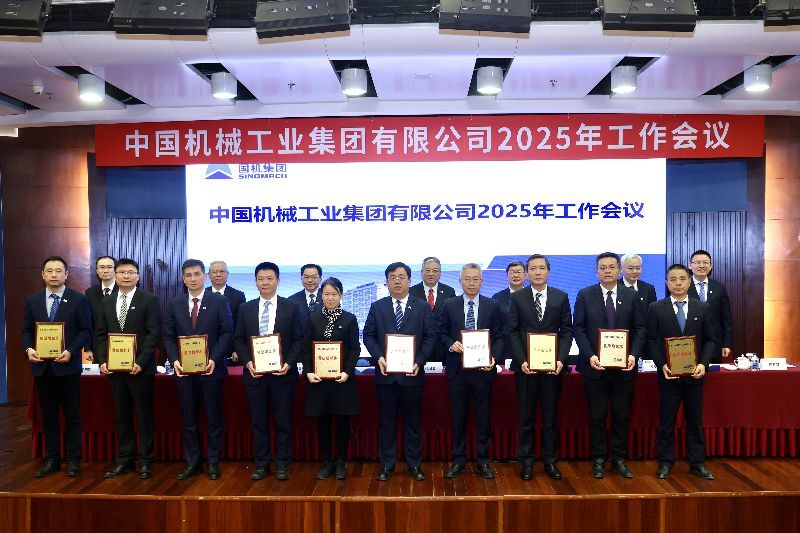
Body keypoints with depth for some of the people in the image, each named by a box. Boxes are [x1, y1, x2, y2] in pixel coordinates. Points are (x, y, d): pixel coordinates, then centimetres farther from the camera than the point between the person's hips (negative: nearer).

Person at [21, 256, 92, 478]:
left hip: (68, 366, -3)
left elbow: (85, 330, -4)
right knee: (48, 416, 11)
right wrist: (29, 349, -9)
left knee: (72, 415, 4)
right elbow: (27, 330, 10)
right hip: (41, 366, 3)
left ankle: (74, 460, 14)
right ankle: (51, 459, 22)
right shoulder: (33, 300, 8)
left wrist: (70, 351, -16)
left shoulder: (78, 299, -3)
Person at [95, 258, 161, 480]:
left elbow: (153, 333, -9)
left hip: (140, 368, -4)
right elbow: (100, 334, 12)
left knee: (144, 415, 3)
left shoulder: (149, 300, -3)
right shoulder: (107, 302, 12)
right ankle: (124, 460, 22)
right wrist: (102, 361, -1)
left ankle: (146, 461, 13)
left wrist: (141, 362, -16)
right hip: (114, 368, 4)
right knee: (121, 415, 11)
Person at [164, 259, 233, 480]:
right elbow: (169, 336, 7)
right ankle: (192, 462, 22)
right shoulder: (175, 304, 9)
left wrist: (214, 359, -16)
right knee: (189, 419, 10)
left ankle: (213, 462, 18)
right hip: (184, 370, 3)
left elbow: (227, 333, -6)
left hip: (211, 369, -3)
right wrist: (174, 360, -9)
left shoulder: (219, 301, -2)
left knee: (213, 418, 6)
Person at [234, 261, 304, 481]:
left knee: (283, 421, 5)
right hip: (254, 373, 2)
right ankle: (261, 464, 22)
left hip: (282, 373, -2)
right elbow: (238, 340, 7)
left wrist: (289, 363, -13)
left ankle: (282, 465, 17)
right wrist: (247, 362, -8)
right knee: (258, 421, 9)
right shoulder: (245, 308, 7)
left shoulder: (292, 307, 1)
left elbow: (299, 339, 0)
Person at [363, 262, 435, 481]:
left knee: (413, 421, 8)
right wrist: (378, 357, -11)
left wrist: (419, 361, -12)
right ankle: (387, 465, 19)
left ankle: (414, 464, 20)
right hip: (385, 373, 1)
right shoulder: (377, 307, 7)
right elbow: (368, 335, 5)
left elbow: (430, 337, 1)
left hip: (412, 373, -1)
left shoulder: (423, 307, 4)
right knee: (386, 421, 8)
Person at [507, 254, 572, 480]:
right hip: (525, 366, 0)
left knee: (551, 416, 9)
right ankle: (526, 461, 18)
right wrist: (521, 360, -11)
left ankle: (550, 460, 21)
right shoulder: (517, 298, 2)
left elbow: (567, 331, 3)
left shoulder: (561, 297, 4)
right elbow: (513, 332, 0)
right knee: (526, 416, 7)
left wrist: (561, 359, -10)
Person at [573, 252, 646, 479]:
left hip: (624, 366, 2)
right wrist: (590, 356, -13)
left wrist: (634, 354, -11)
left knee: (622, 416, 10)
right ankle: (598, 460, 19)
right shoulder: (585, 295, 0)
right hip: (595, 366, -1)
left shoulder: (632, 296, 5)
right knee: (597, 416, 6)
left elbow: (640, 328, 4)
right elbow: (578, 328, -2)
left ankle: (619, 459, 24)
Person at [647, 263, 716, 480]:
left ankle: (697, 463, 23)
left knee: (695, 420, 11)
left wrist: (703, 364, -9)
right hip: (668, 373, -1)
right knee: (666, 420, 6)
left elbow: (710, 340, 5)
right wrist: (662, 364, -13)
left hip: (694, 373, 2)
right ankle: (665, 463, 17)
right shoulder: (656, 308, 0)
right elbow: (651, 340, -1)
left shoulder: (703, 308, 5)